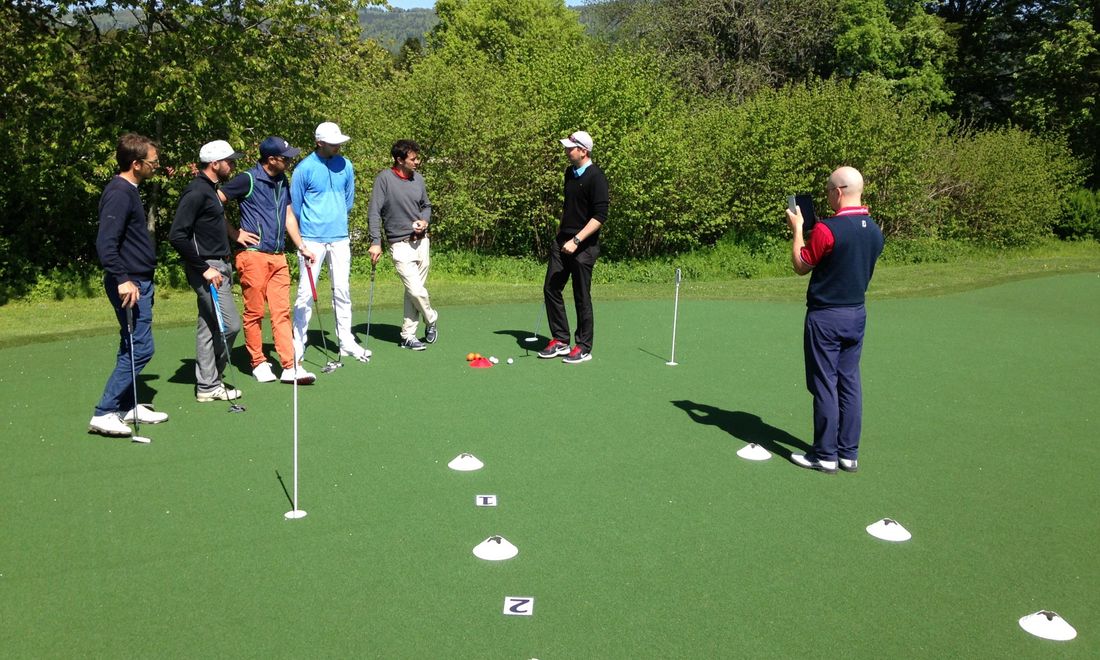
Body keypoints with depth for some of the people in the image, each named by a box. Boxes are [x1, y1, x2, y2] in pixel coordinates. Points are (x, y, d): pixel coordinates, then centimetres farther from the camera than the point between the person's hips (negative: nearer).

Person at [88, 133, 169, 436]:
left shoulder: (128, 191, 14)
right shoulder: (119, 194, -17)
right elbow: (105, 243, -25)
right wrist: (122, 280, -28)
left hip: (139, 281, 10)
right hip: (130, 284, -10)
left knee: (133, 348, 15)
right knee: (140, 348, -8)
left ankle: (127, 406, 24)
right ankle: (104, 413, -3)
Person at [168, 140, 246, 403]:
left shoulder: (209, 189, 14)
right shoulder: (196, 192, -16)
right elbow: (177, 235, -22)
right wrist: (204, 268, -20)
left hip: (216, 266, 10)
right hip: (207, 268, -10)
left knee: (208, 326, 12)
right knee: (230, 324, -8)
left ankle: (207, 385, 18)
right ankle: (209, 384, 4)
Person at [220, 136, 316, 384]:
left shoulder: (282, 181, 13)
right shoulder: (248, 179, -9)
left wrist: (301, 247, 14)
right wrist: (234, 233, -7)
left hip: (278, 257, 6)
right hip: (253, 255, -6)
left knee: (282, 311, 2)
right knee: (254, 312, 3)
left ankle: (290, 366, 1)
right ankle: (258, 363, 14)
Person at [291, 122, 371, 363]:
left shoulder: (346, 166, 3)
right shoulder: (304, 168, -9)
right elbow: (295, 207, 1)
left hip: (339, 238, 4)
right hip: (312, 239, -4)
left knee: (342, 291, 8)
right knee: (306, 292, -2)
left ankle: (346, 342, 16)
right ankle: (298, 344, 7)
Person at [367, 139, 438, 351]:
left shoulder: (418, 179, 7)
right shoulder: (384, 179, -10)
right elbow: (374, 213, -11)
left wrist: (425, 220, -1)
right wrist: (376, 242, -17)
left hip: (421, 241, 5)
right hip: (400, 245, -5)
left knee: (413, 291, 9)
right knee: (416, 291, -11)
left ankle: (408, 335, 18)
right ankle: (431, 319, 17)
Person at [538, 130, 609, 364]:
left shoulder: (596, 177, -14)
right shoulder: (570, 172, 11)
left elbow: (600, 216, -18)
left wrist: (576, 240, -23)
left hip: (583, 246, -8)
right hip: (562, 240, 8)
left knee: (582, 297, -1)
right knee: (551, 288, 6)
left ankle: (584, 348, 11)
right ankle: (560, 340, 18)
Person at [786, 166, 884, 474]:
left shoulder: (827, 229, -19)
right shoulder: (875, 231, 3)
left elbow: (801, 266, -8)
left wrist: (797, 228, 3)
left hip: (825, 317, -7)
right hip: (857, 313, 7)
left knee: (825, 385, 0)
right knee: (850, 382, 11)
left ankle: (825, 455, 7)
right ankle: (849, 453, 16)